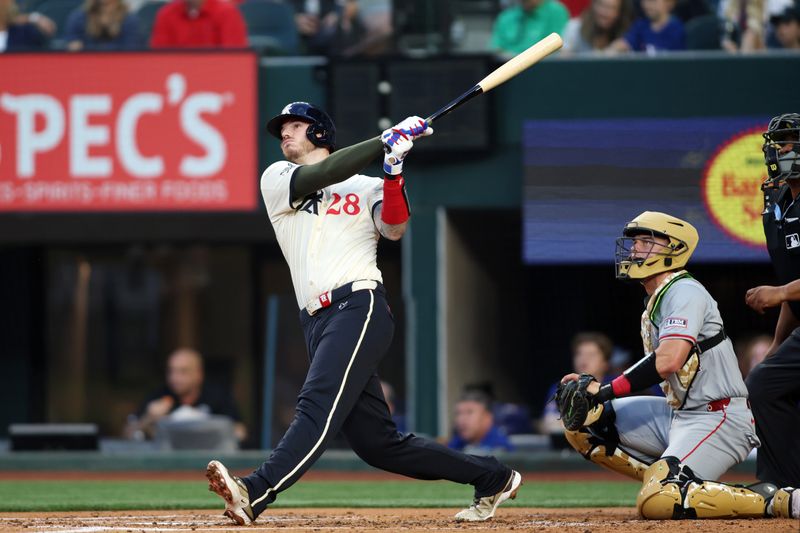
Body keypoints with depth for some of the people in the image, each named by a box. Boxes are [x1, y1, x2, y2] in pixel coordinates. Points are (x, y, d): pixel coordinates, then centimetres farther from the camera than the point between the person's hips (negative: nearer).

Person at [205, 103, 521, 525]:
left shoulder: (367, 188, 13)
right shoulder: (277, 179, 18)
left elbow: (395, 229, -6)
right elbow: (318, 177, -1)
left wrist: (393, 171, -19)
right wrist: (387, 141, -4)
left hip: (359, 307, -4)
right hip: (318, 323, 4)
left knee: (319, 408, -23)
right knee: (376, 442, 1)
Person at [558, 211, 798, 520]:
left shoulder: (683, 292, -13)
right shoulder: (656, 300, 18)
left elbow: (669, 361, -27)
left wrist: (606, 391, -21)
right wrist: (594, 387, 3)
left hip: (719, 420, -10)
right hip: (679, 414, 10)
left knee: (656, 504, -28)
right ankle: (665, 482, 5)